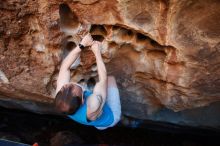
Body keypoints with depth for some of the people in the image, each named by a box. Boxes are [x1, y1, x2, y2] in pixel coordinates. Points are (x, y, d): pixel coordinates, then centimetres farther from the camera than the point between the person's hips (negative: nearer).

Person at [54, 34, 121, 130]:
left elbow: (64, 67, -25)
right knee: (110, 79, 5)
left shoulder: (61, 96, -37)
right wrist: (97, 52, -27)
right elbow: (103, 79, -35)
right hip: (111, 117, -4)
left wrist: (82, 45, -28)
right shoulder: (92, 107, -49)